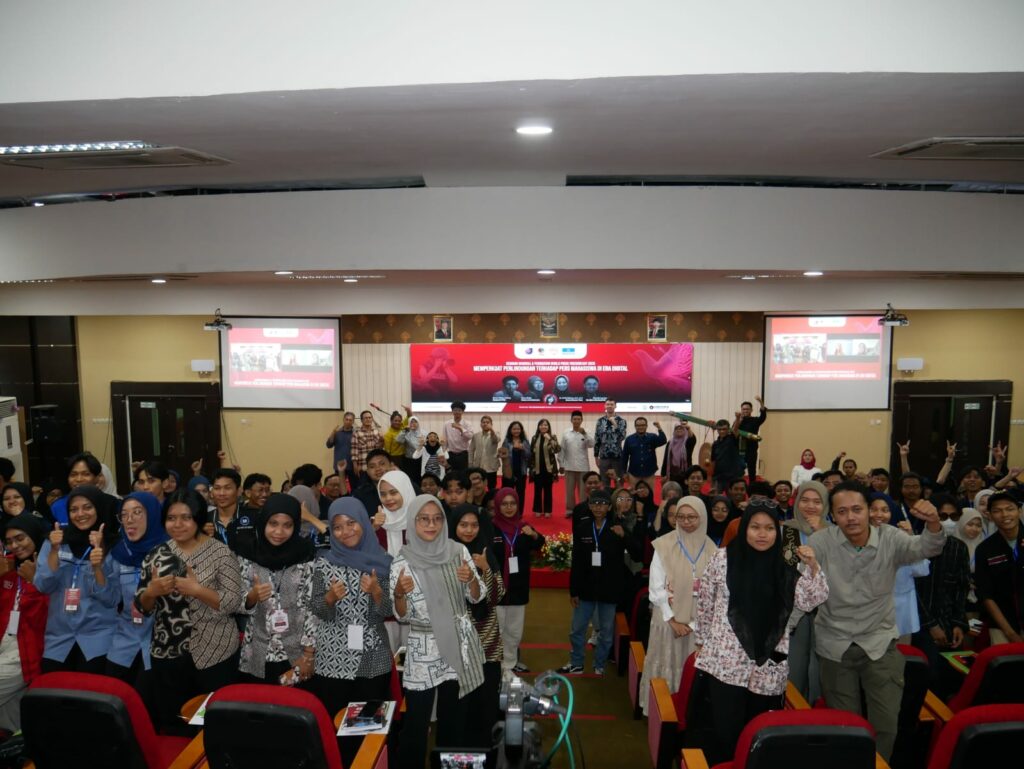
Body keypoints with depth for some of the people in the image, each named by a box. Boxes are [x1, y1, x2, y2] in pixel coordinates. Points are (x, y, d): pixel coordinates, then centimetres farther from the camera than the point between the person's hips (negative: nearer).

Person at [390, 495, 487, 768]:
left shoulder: (458, 550, -2)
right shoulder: (402, 563, -8)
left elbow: (477, 597, 2)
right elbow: (403, 616, -5)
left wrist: (471, 578, -18)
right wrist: (399, 594, -25)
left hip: (459, 646, 3)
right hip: (423, 650, -2)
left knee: (456, 720, 14)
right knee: (416, 723, 0)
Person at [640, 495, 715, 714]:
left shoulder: (711, 550, -1)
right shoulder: (664, 545, -7)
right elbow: (656, 587, -7)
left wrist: (695, 623, -7)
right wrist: (672, 620, -9)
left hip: (698, 623, 2)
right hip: (668, 618, -2)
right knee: (665, 668, 7)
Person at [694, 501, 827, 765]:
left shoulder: (785, 568, 5)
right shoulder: (724, 558, -2)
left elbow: (809, 602, 0)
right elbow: (705, 603, 5)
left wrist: (812, 566, -11)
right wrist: (701, 642, 8)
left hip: (768, 667, 2)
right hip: (727, 662, -2)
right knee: (726, 732, -1)